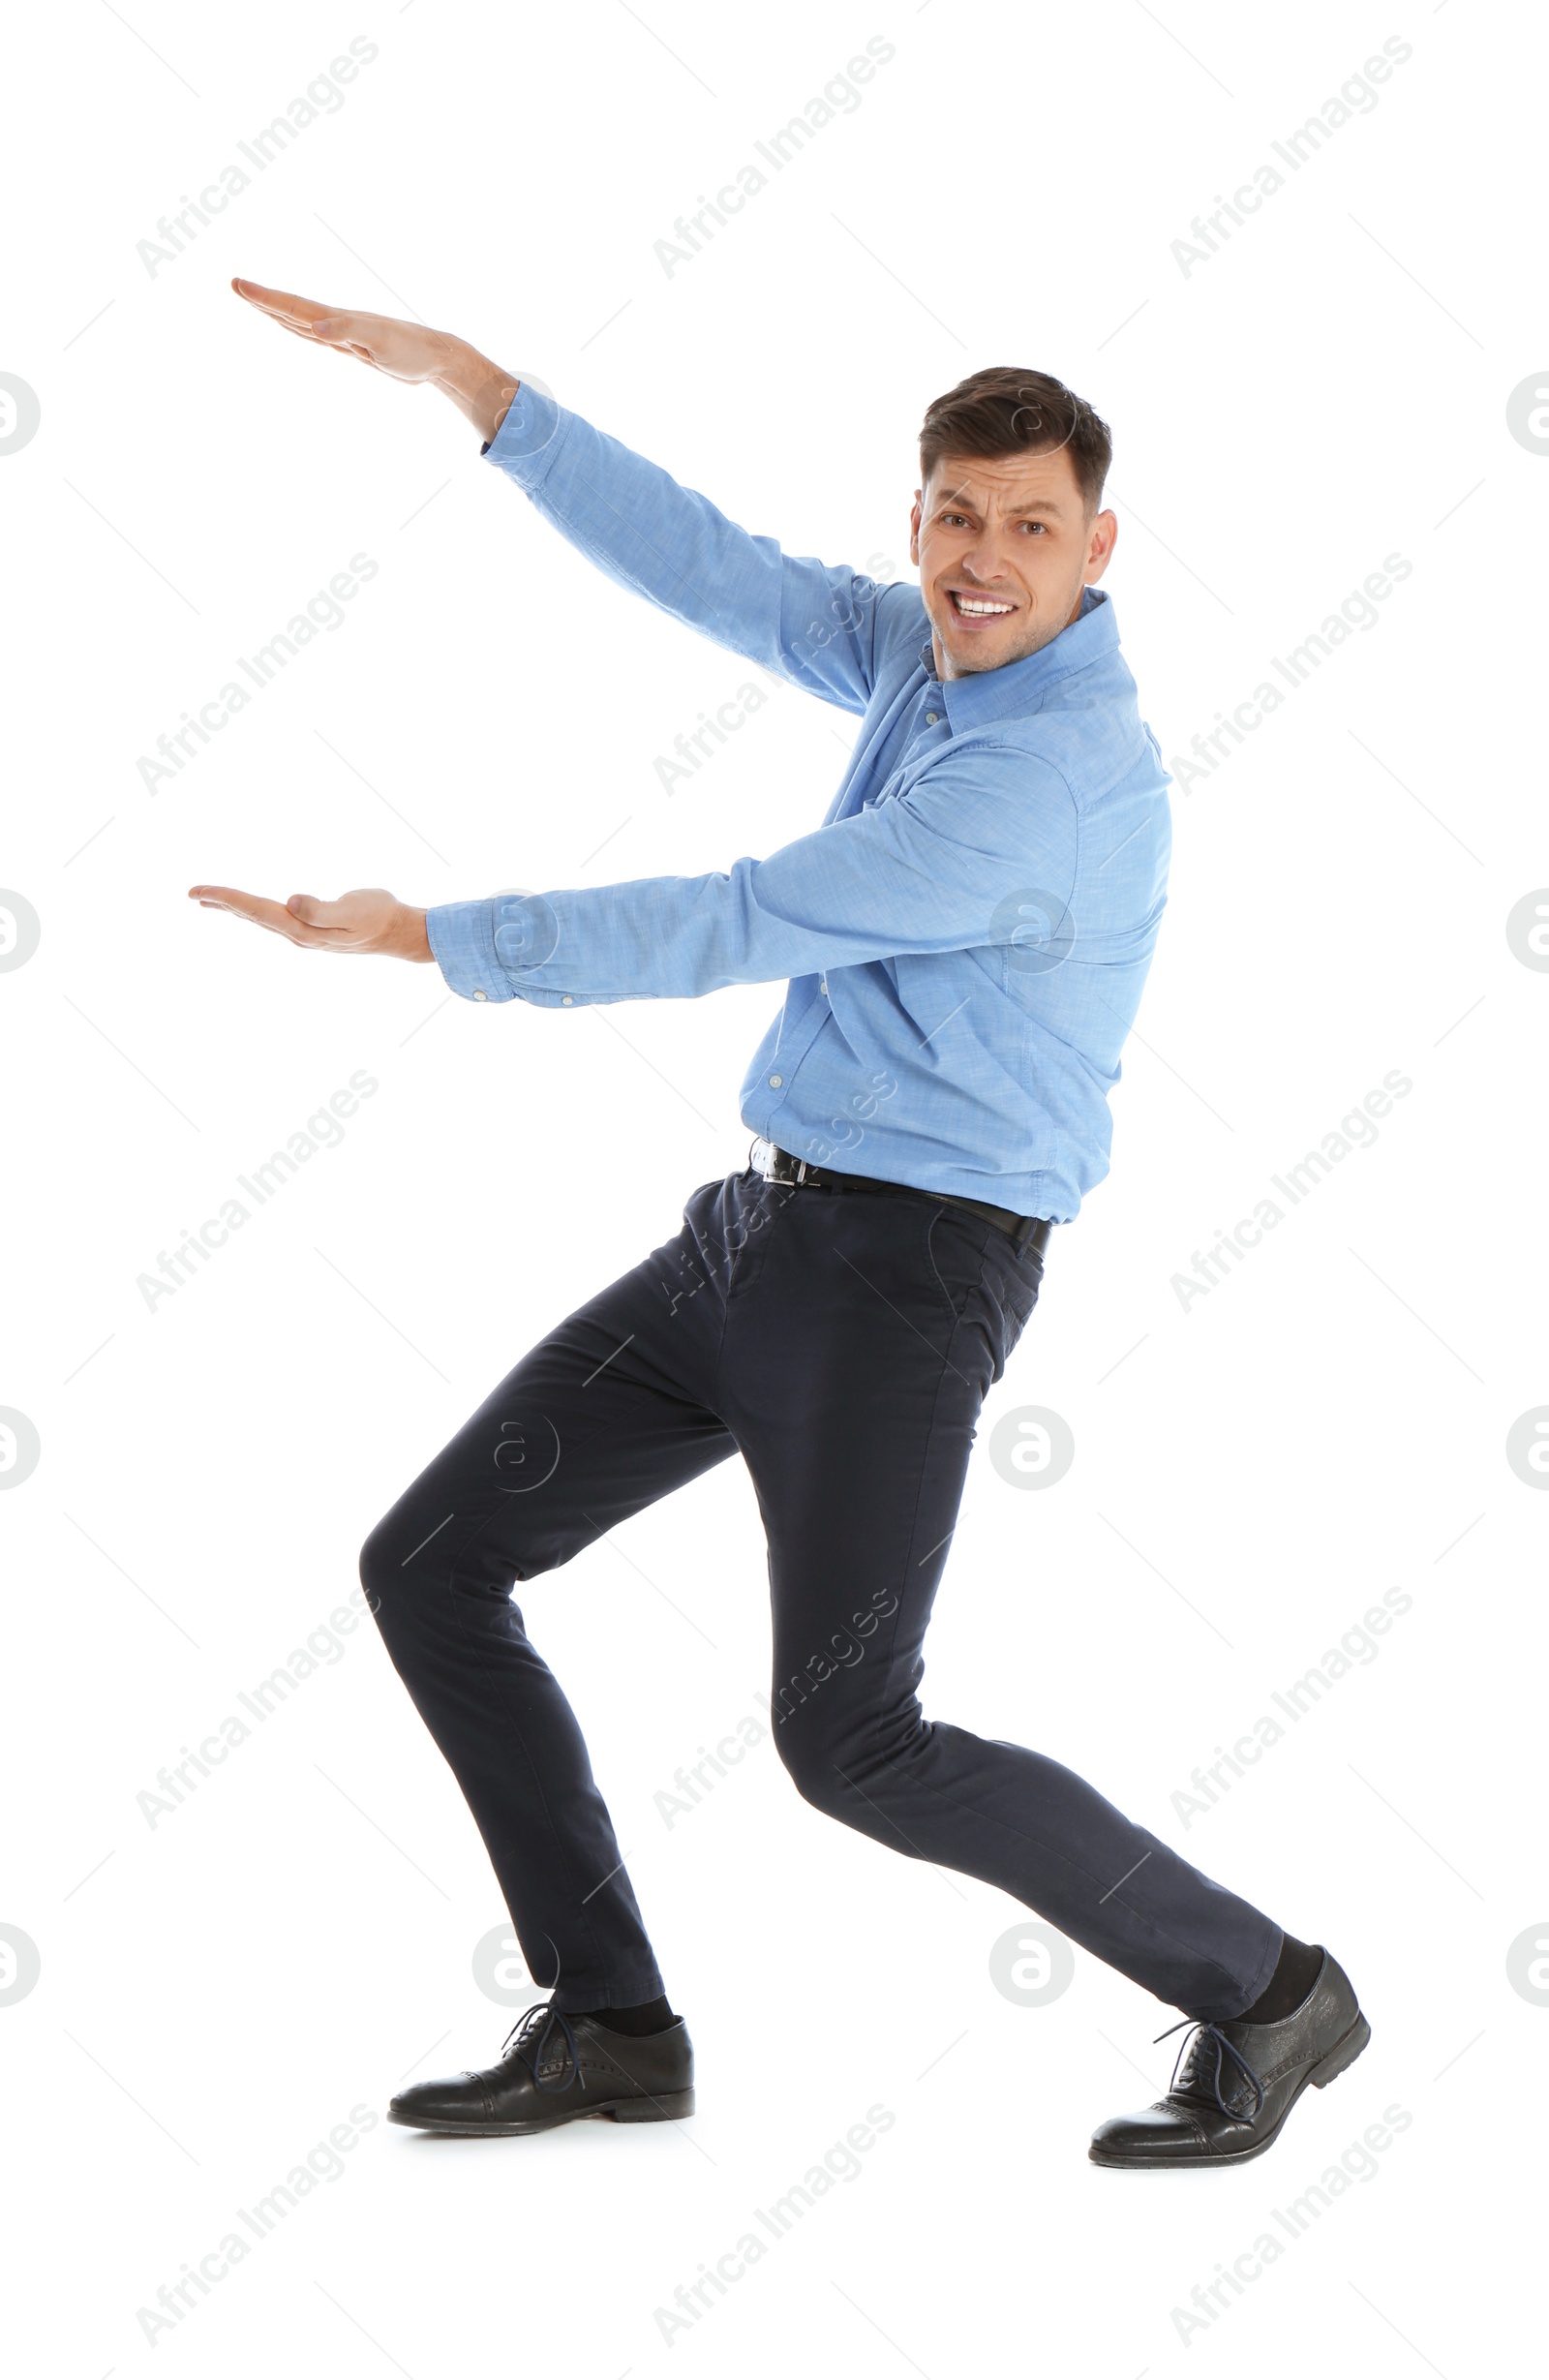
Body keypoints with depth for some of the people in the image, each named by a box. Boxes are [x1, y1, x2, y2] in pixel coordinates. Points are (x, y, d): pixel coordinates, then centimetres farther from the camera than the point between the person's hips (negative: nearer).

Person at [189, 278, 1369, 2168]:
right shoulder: (933, 658, 8)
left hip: (909, 1269, -9)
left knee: (849, 1748, -13)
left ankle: (1259, 1994, 7)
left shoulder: (1056, 776, -20)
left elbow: (735, 929, -21)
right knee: (429, 1566, 5)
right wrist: (463, 378, 3)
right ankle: (608, 2026, 13)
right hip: (756, 1230, 9)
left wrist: (419, 937, -15)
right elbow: (707, 567, 9)